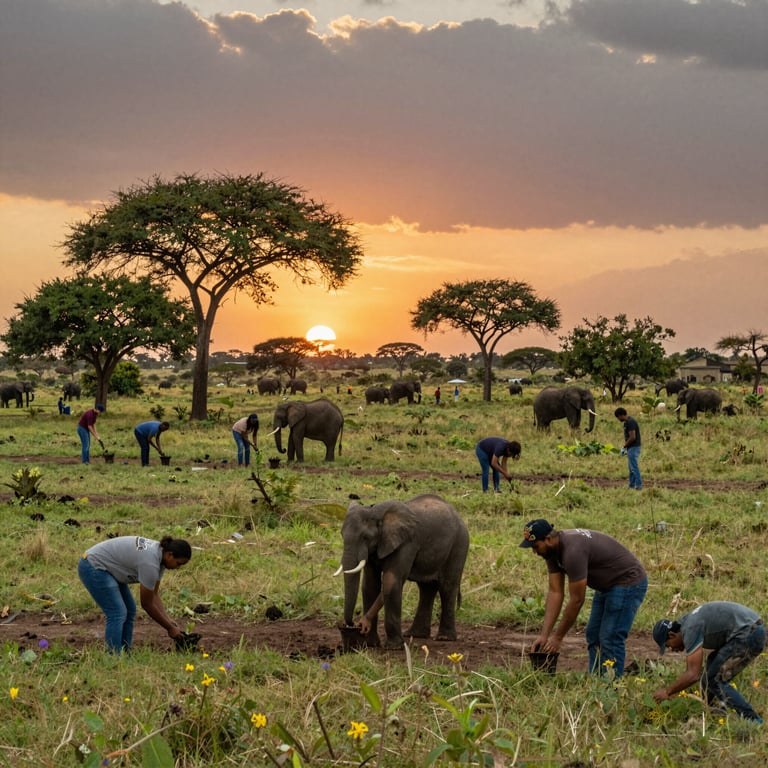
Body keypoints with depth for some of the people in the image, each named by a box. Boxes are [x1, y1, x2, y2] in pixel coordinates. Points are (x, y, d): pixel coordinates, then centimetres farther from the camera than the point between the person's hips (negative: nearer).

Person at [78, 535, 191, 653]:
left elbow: (154, 595, 8)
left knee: (129, 610, 8)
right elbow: (147, 604, -17)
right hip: (93, 567, -10)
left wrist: (169, 620, 1)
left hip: (106, 567, 10)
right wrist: (170, 628, -9)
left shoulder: (159, 553, 1)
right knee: (118, 614, -15)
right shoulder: (150, 563, -27)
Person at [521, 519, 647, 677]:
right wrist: (544, 635, -10)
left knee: (611, 639, -12)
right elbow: (555, 592, -5)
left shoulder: (573, 551, -32)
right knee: (593, 635, 11)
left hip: (629, 582, -10)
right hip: (607, 585, 10)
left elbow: (577, 600, -27)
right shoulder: (552, 551, -4)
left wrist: (558, 637, -18)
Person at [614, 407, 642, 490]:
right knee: (631, 467, 13)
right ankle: (632, 485, 17)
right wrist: (625, 447, 14)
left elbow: (632, 437, -23)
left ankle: (639, 485, -6)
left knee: (634, 467, -8)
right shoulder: (627, 422, 13)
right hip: (631, 448, 11)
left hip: (633, 448, -11)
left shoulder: (630, 422, -19)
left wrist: (624, 447, -13)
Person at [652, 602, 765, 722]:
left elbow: (693, 675, -17)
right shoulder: (687, 621, 17)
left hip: (749, 634, -11)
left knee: (713, 680, -6)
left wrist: (667, 692, -6)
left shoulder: (690, 630, -12)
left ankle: (751, 719, -9)